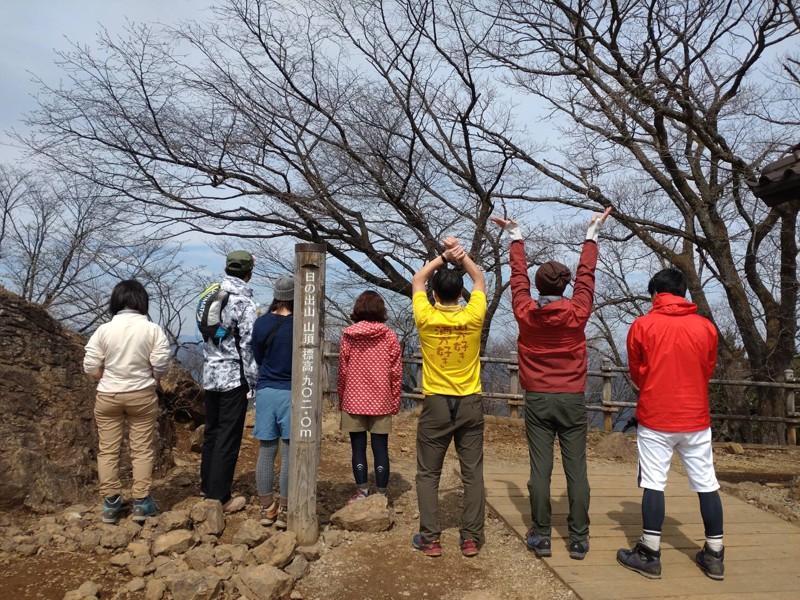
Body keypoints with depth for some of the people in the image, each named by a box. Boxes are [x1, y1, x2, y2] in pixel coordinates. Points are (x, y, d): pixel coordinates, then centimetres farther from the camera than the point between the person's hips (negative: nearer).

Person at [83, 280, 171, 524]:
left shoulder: (103, 330, -7)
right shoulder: (152, 330, -10)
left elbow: (90, 368, -6)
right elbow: (160, 368, -10)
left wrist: (111, 379, 12)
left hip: (108, 396, 1)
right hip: (142, 396, -1)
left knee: (108, 449, 12)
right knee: (142, 449, 8)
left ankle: (111, 503, 17)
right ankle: (141, 503, 10)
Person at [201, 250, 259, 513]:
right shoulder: (244, 302, -15)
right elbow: (248, 346, -16)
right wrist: (255, 383, -9)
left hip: (210, 375, 7)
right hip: (234, 377, -7)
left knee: (212, 432, 18)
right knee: (228, 437, 0)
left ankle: (207, 486, 31)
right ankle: (219, 497, 6)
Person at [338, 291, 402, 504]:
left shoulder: (348, 335, -3)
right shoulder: (389, 336, -4)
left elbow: (342, 371, 1)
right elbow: (396, 372, -2)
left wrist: (341, 400, 12)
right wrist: (395, 401, 8)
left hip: (354, 401, 0)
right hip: (381, 402, 0)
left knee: (358, 448, 9)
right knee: (380, 448, 7)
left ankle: (361, 492, 13)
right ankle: (381, 494, 13)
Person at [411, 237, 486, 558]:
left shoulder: (426, 318, -9)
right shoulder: (473, 317, -7)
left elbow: (417, 279, 8)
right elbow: (480, 280, 11)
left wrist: (443, 256, 2)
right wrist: (460, 254, 1)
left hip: (436, 404, -1)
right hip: (470, 404, 2)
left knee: (428, 475, 9)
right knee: (473, 474, 9)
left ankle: (430, 539, 12)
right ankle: (471, 539, 14)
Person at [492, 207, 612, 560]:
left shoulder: (525, 313, -3)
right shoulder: (577, 312, -4)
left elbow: (518, 276, 11)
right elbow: (586, 274, 9)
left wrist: (516, 238, 25)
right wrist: (592, 235, 23)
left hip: (537, 399, 0)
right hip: (572, 400, 0)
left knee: (540, 469, 2)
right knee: (576, 470, 4)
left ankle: (541, 537, 8)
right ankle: (578, 540, 9)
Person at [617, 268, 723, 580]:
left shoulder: (642, 326, -5)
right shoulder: (706, 327, 1)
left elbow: (636, 374, 4)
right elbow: (708, 370, 13)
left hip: (655, 418, -2)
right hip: (696, 418, 3)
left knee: (653, 484, 3)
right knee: (707, 485, 12)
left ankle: (650, 555, 9)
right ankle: (715, 556, 22)